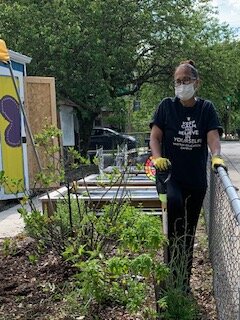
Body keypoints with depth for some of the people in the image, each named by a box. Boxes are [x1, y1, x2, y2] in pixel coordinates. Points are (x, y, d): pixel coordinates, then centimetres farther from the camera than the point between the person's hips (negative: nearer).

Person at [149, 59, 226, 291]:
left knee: (189, 230, 9)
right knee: (174, 202, -34)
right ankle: (172, 267, -20)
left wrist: (216, 156, -29)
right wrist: (157, 157, -20)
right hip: (171, 173, -2)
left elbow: (213, 136, -8)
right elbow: (155, 136, -1)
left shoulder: (206, 108, 5)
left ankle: (184, 282, 25)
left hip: (197, 178, 3)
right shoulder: (167, 106, 3)